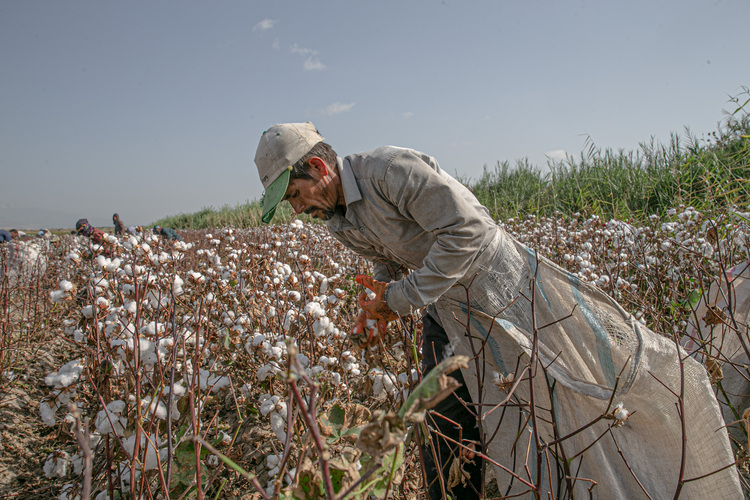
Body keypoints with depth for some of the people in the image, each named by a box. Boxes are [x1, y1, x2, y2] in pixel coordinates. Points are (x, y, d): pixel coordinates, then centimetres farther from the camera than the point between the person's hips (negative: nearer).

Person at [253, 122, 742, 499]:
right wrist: (384, 294, -5)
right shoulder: (339, 221, 2)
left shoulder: (390, 167, -27)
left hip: (500, 284, -7)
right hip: (446, 313, 8)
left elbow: (468, 228, -30)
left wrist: (404, 298, -26)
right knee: (447, 428, 11)